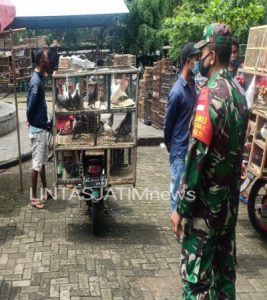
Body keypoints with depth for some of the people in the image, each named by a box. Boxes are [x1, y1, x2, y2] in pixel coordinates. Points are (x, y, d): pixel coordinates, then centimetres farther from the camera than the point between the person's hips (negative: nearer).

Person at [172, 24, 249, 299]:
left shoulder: (210, 95, -20)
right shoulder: (238, 93, 5)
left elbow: (196, 158, -21)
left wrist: (181, 208, -15)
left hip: (205, 201, -8)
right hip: (229, 199, 8)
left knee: (195, 275, 3)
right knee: (224, 267, 19)